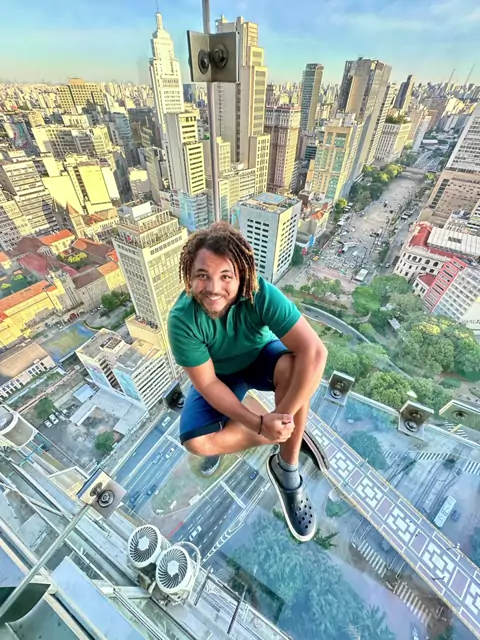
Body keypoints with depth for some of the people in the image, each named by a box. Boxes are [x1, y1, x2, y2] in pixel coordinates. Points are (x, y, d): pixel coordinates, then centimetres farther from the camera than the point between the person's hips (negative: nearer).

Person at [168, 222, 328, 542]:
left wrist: (283, 415, -36)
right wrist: (260, 423, -28)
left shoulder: (261, 294, -31)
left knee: (294, 366, -33)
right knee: (196, 441, -20)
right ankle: (291, 435, -2)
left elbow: (315, 351, -37)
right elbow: (207, 384, -22)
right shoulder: (182, 319, -29)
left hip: (261, 358, 0)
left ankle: (287, 468, -11)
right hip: (219, 376, 1)